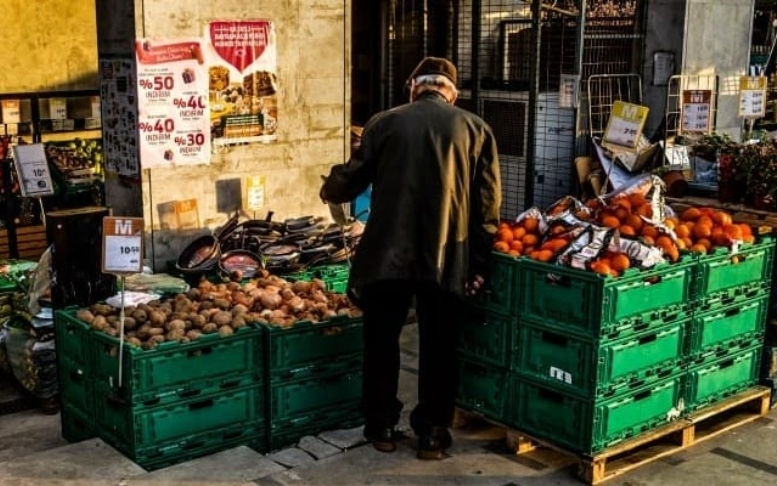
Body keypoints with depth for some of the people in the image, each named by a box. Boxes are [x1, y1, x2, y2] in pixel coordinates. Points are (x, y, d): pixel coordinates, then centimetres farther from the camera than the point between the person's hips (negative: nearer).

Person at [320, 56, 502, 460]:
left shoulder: (384, 122, 4)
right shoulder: (475, 128, 5)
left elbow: (352, 177, 9)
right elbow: (488, 202, 2)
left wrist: (329, 190, 32)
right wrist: (478, 263, 7)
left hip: (387, 253, 0)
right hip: (446, 257, 0)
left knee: (382, 341, 14)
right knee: (438, 346, 12)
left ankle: (382, 427, 24)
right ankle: (432, 434, 19)